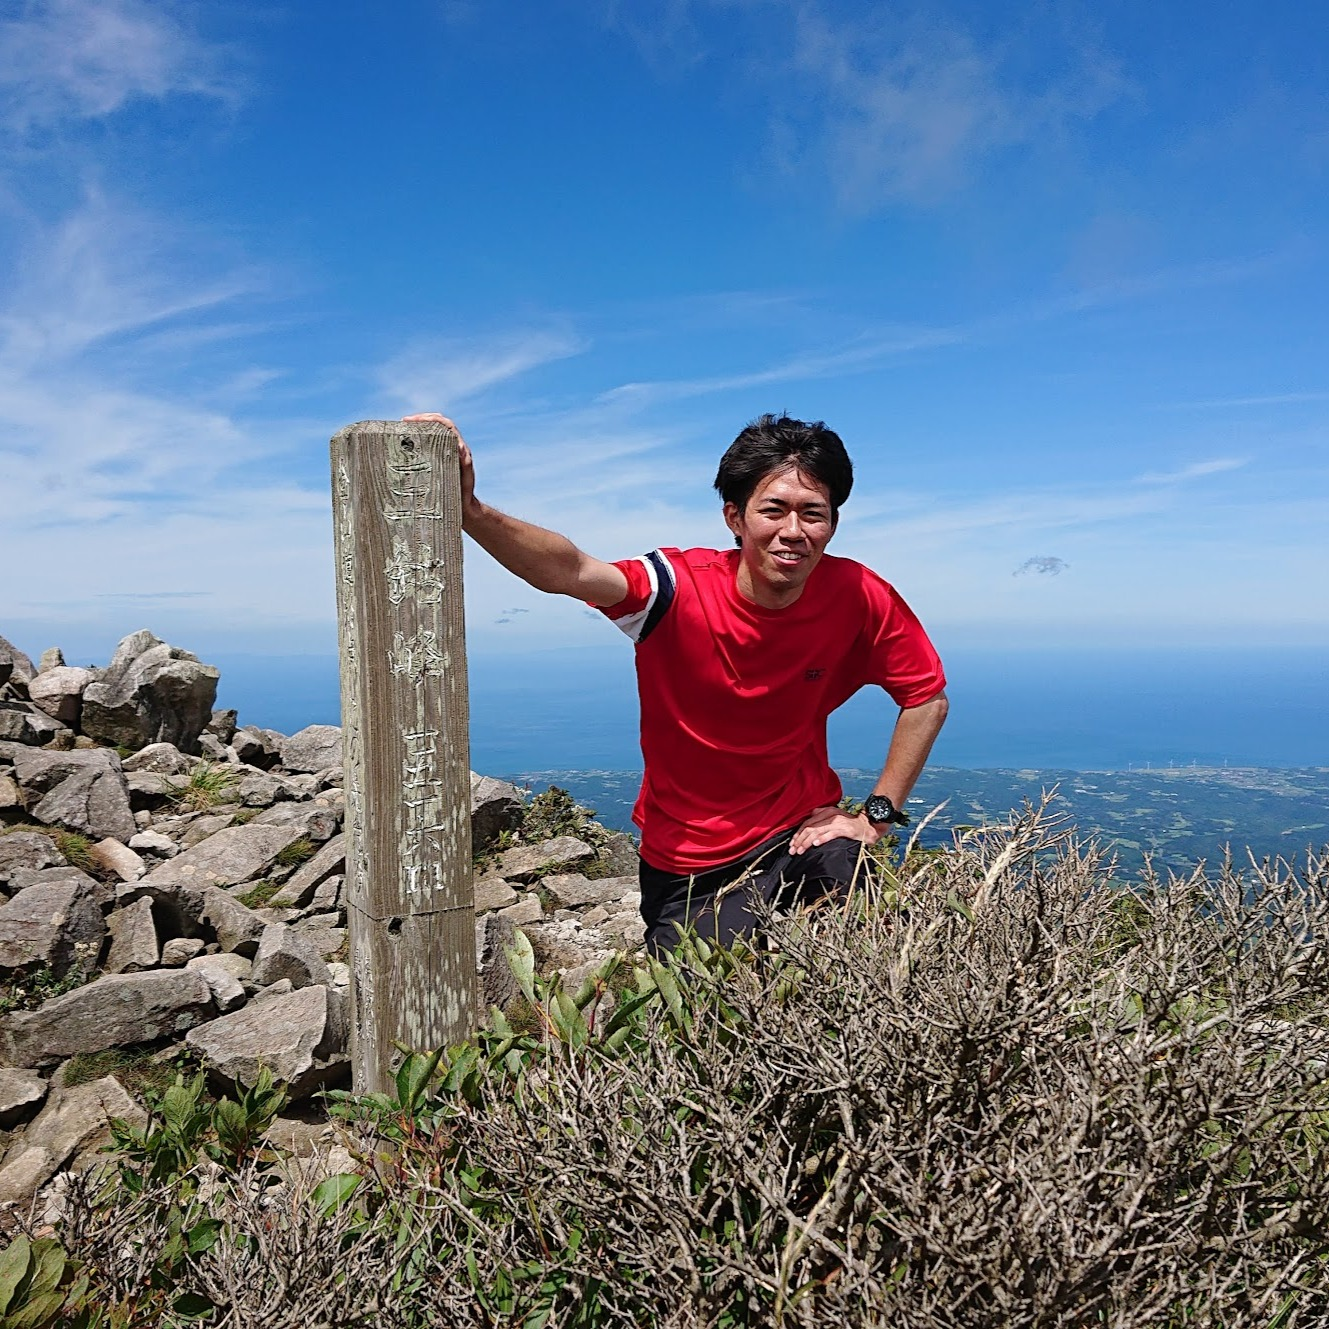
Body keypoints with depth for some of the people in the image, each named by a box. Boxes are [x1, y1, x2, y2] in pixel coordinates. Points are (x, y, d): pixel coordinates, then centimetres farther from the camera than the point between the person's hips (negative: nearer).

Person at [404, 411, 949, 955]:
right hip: (687, 865, -1)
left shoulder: (858, 598, -14)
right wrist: (469, 511, -57)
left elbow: (928, 699, -1)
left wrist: (877, 815, -7)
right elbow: (569, 571, -40)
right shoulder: (679, 588, -21)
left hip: (802, 831, 1)